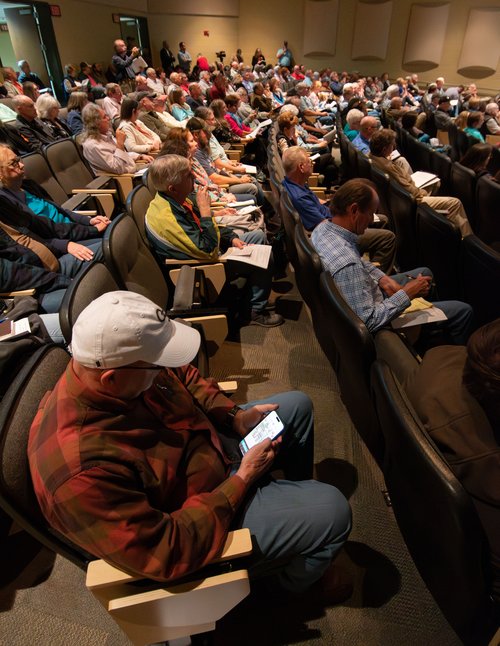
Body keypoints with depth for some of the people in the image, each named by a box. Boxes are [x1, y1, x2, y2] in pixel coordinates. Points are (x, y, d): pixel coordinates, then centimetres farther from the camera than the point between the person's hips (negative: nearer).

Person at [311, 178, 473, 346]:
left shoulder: (324, 226, -11)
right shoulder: (347, 264, -40)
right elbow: (368, 321, -34)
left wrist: (383, 279, -6)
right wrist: (407, 293, -25)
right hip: (374, 320, -9)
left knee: (424, 273, 27)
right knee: (463, 311, 1)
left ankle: (424, 340, 45)